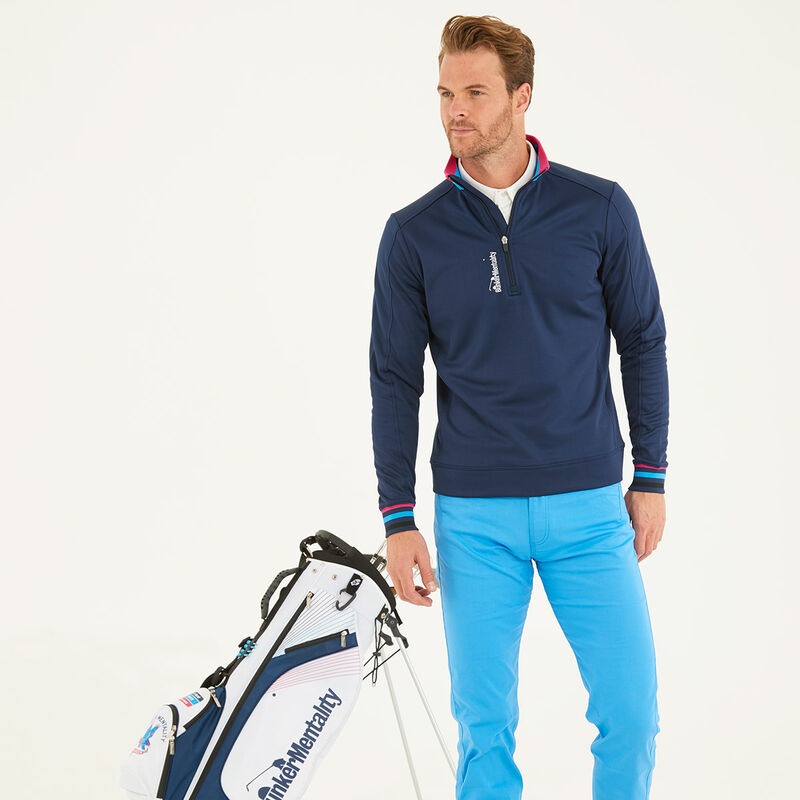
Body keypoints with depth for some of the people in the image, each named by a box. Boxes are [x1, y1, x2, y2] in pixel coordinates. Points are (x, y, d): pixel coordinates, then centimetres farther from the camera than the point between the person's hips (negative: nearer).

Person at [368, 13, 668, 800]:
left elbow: (642, 344, 6)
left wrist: (649, 480, 4)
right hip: (473, 517, 0)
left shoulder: (600, 210, -1)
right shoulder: (414, 233, 0)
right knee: (484, 721, 5)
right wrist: (397, 520, -1)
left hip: (589, 506, 0)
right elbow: (394, 379, 3)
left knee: (630, 708, -1)